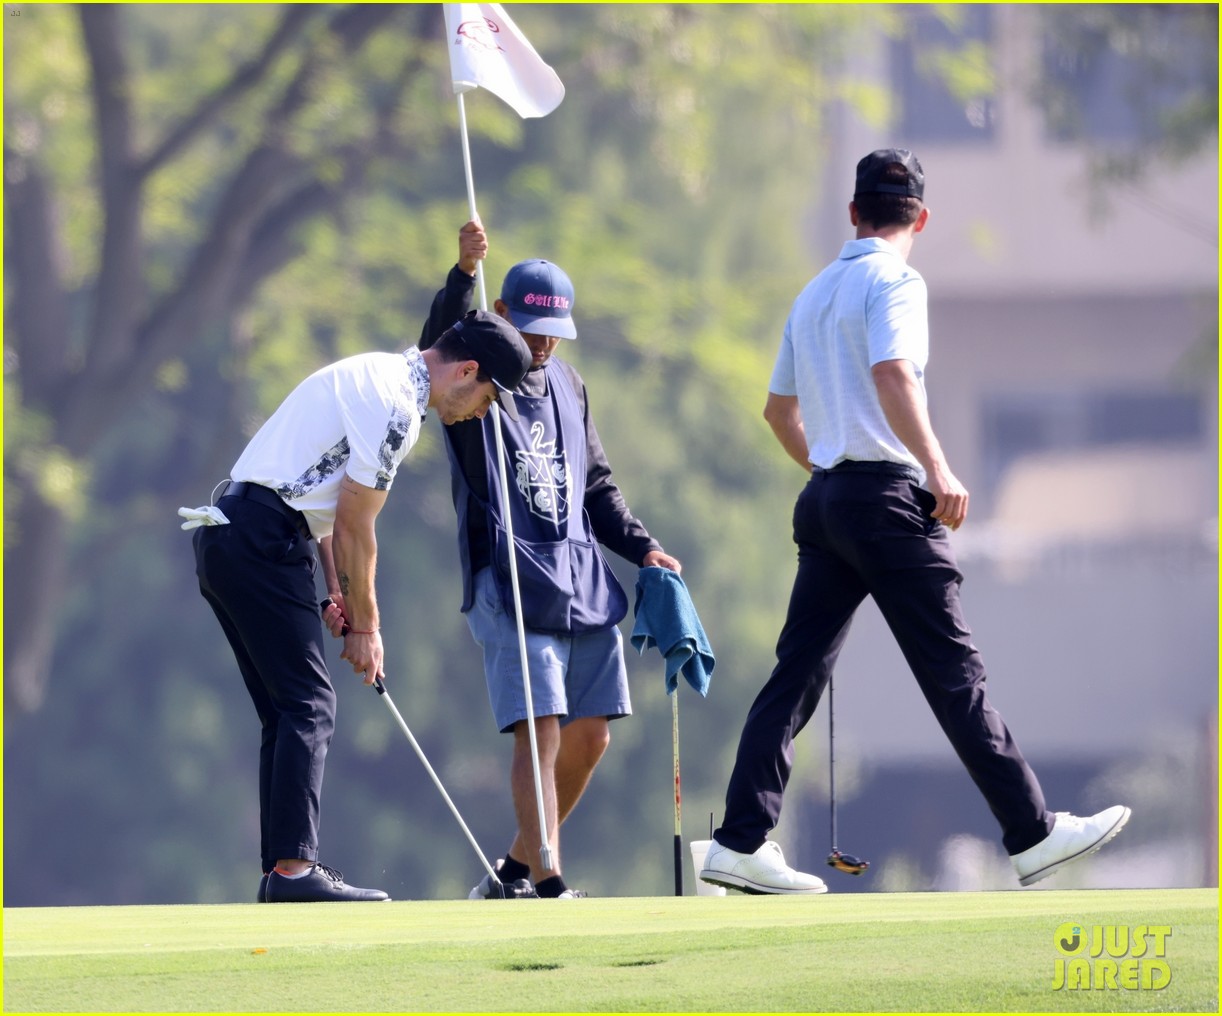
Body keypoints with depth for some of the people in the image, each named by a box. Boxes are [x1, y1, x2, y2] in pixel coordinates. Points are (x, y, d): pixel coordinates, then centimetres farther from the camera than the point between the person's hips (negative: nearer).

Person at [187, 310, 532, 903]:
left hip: (227, 537, 10)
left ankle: (282, 873, 8)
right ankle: (294, 868, -17)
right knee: (309, 705, -11)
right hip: (263, 539, -10)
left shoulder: (377, 377, 20)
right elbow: (355, 527, -11)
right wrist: (365, 626, -2)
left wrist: (337, 594, 16)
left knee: (287, 712, 10)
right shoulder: (396, 404, -13)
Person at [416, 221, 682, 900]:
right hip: (508, 582, -7)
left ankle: (518, 866, 21)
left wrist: (641, 546, 14)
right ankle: (545, 882, -20)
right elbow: (438, 344, -26)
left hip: (582, 580, 7)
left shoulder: (567, 384, 18)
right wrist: (464, 272, -41)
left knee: (590, 735, 6)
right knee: (539, 728, -17)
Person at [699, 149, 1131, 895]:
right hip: (887, 494, -8)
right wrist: (938, 470, -26)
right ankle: (1033, 835, -2)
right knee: (954, 672, -5)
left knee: (798, 674, 4)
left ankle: (741, 844, -2)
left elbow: (779, 409, 26)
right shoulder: (895, 281, -6)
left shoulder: (814, 293, 18)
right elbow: (892, 373, -23)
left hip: (825, 495, 8)